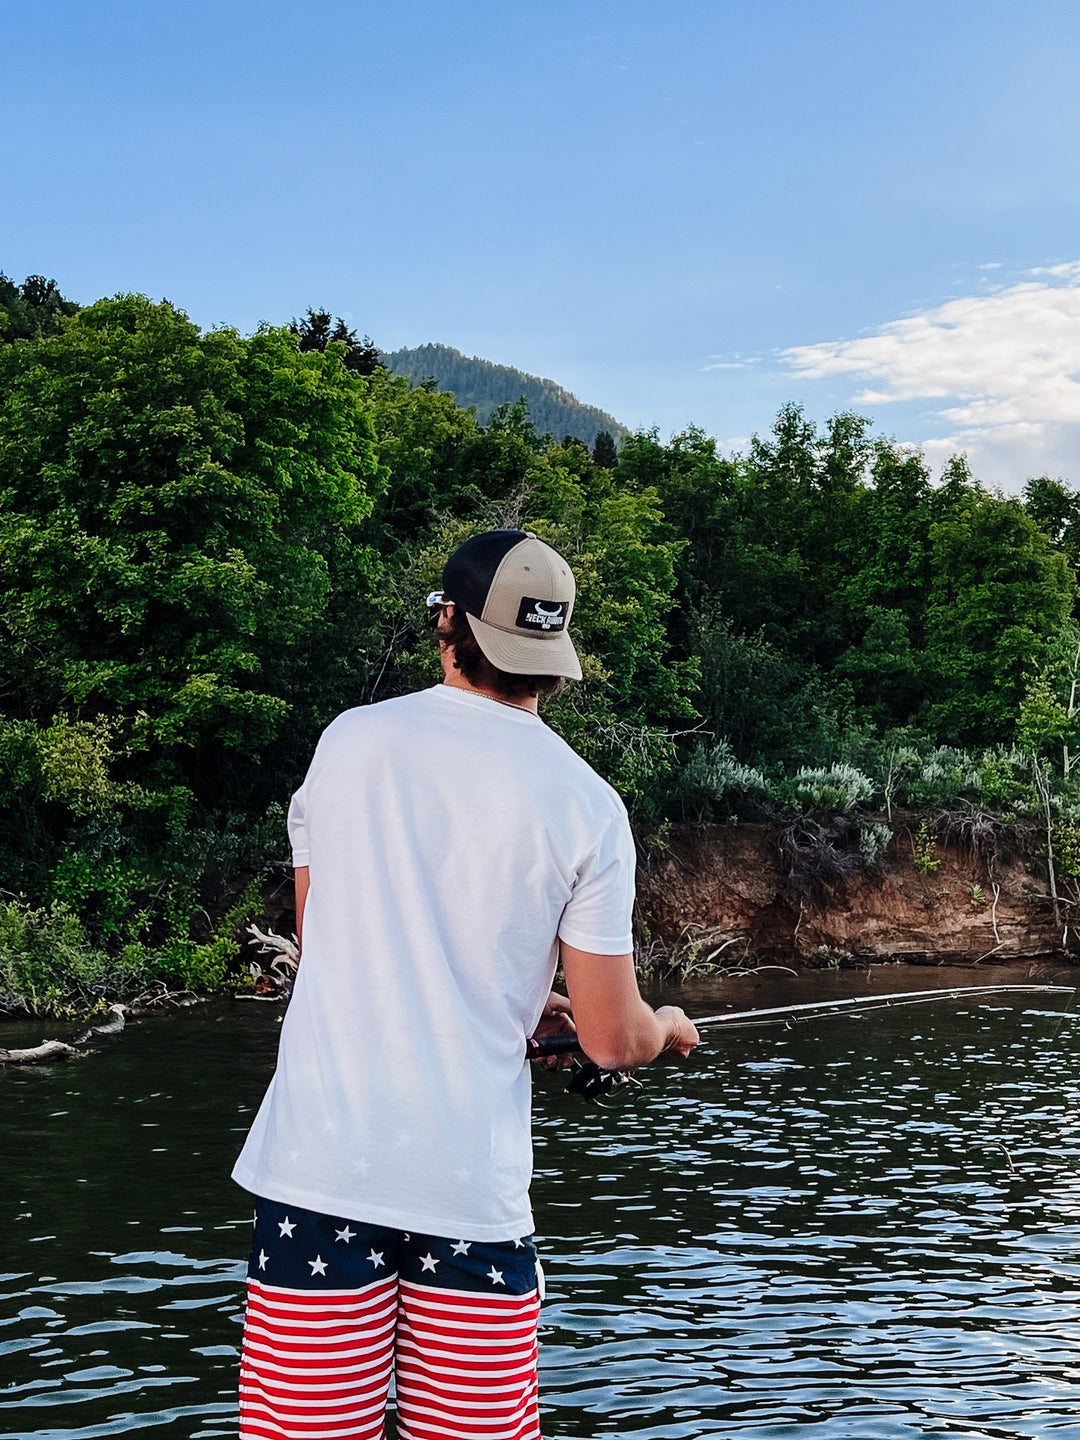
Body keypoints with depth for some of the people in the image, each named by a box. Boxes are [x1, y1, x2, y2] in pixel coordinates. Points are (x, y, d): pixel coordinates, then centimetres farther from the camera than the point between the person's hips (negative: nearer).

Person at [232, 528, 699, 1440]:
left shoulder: (351, 739, 4)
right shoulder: (585, 803, -3)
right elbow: (613, 1041, -1)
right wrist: (669, 1027, 24)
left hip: (319, 1166, 2)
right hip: (473, 1184, -1)